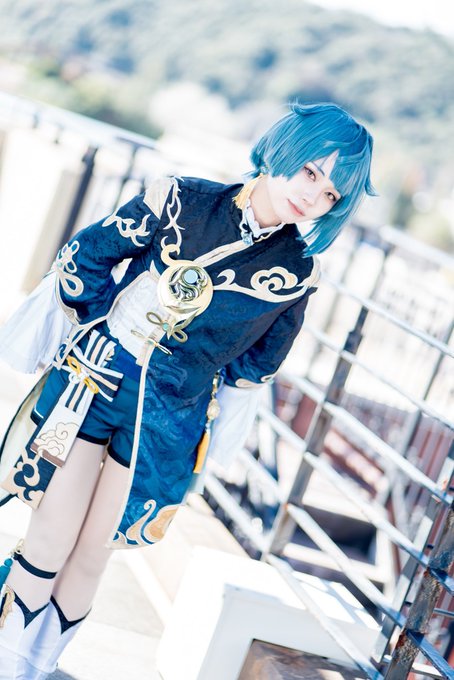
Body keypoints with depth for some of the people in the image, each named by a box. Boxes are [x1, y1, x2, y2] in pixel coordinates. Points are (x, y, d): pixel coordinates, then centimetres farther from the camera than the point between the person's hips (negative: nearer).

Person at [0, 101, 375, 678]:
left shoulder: (295, 274, -5)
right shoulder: (182, 201, -9)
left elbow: (257, 363, 10)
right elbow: (82, 258, 1)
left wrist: (174, 391, 11)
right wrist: (104, 333, 5)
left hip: (167, 423, 1)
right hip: (93, 381, -1)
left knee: (91, 556, 6)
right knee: (53, 538, 1)